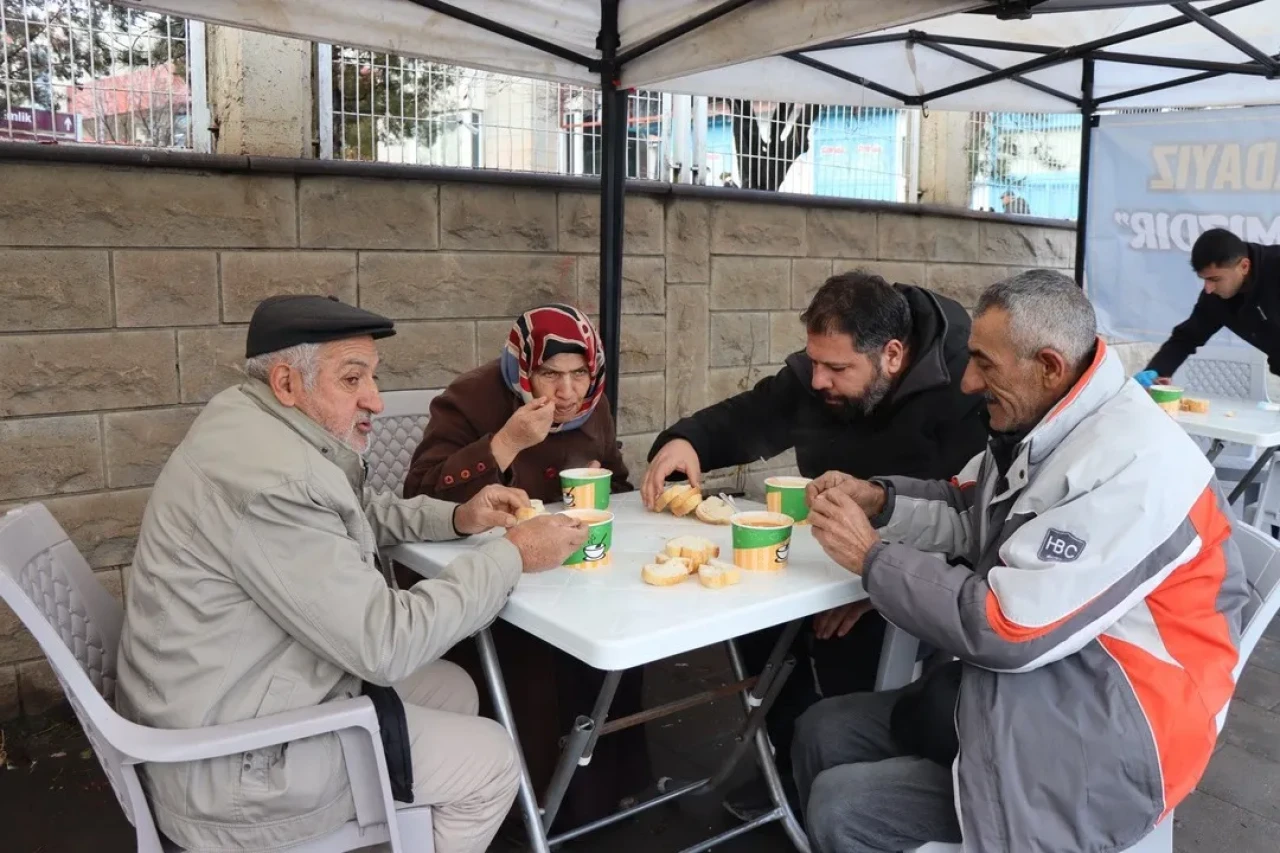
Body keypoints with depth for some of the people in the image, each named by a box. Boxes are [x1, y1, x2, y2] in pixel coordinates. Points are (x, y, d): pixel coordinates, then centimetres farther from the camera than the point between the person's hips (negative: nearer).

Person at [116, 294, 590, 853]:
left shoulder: (258, 422, 2)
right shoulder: (273, 480, -30)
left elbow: (359, 514, 18)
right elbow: (384, 644, -28)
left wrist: (457, 519, 2)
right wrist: (513, 556, -19)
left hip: (225, 704, 10)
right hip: (230, 762, -10)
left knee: (453, 690, 18)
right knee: (490, 762, -1)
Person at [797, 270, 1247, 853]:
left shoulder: (1134, 465, -25)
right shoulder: (1044, 425, 3)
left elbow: (1005, 630, -27)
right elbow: (969, 515, 17)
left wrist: (872, 556, -17)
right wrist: (879, 500, -2)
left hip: (1105, 741, -8)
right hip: (1017, 698, 9)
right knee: (822, 731, 5)